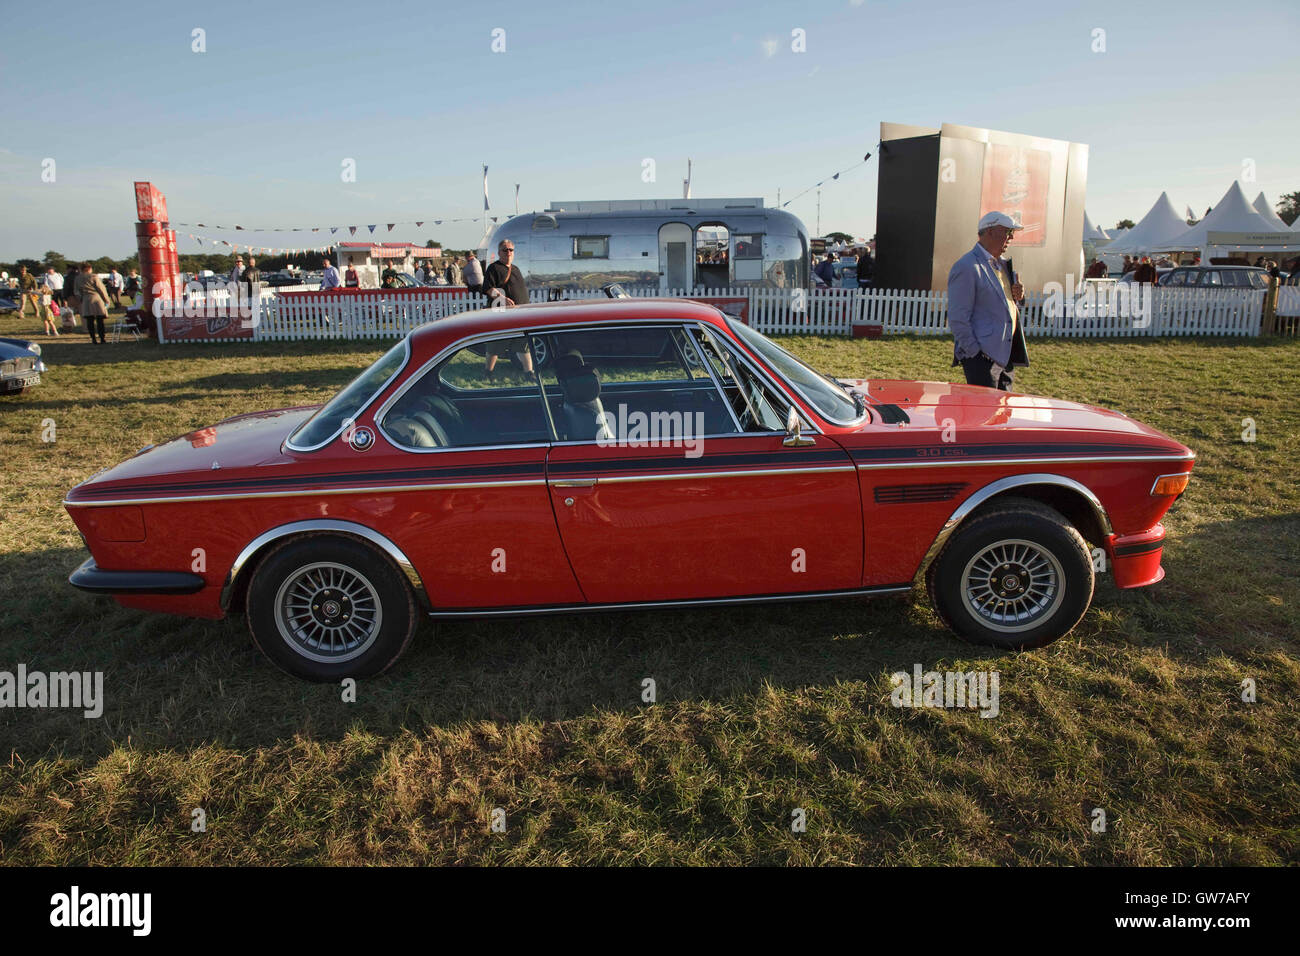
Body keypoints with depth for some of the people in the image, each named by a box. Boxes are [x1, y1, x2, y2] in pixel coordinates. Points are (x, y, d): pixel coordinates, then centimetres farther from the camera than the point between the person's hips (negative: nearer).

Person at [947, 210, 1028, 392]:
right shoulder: (966, 267, -11)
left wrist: (1017, 295, 7)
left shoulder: (1002, 264, 18)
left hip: (1007, 355, 9)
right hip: (983, 356, -9)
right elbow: (957, 318, -15)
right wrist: (975, 354, -18)